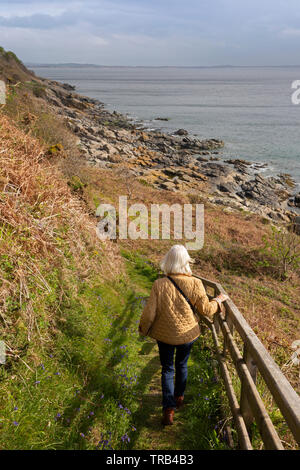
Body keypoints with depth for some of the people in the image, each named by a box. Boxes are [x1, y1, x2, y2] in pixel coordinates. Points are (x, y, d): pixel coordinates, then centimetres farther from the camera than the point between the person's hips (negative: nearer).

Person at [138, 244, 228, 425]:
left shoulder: (160, 284, -20)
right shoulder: (195, 283, -18)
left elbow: (150, 312, -14)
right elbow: (206, 310, -9)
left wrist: (143, 329, 5)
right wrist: (219, 300, 10)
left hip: (165, 335, -1)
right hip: (187, 333, 1)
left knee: (167, 369, 15)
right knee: (182, 365, 25)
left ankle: (169, 409, 9)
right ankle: (179, 397, 44)